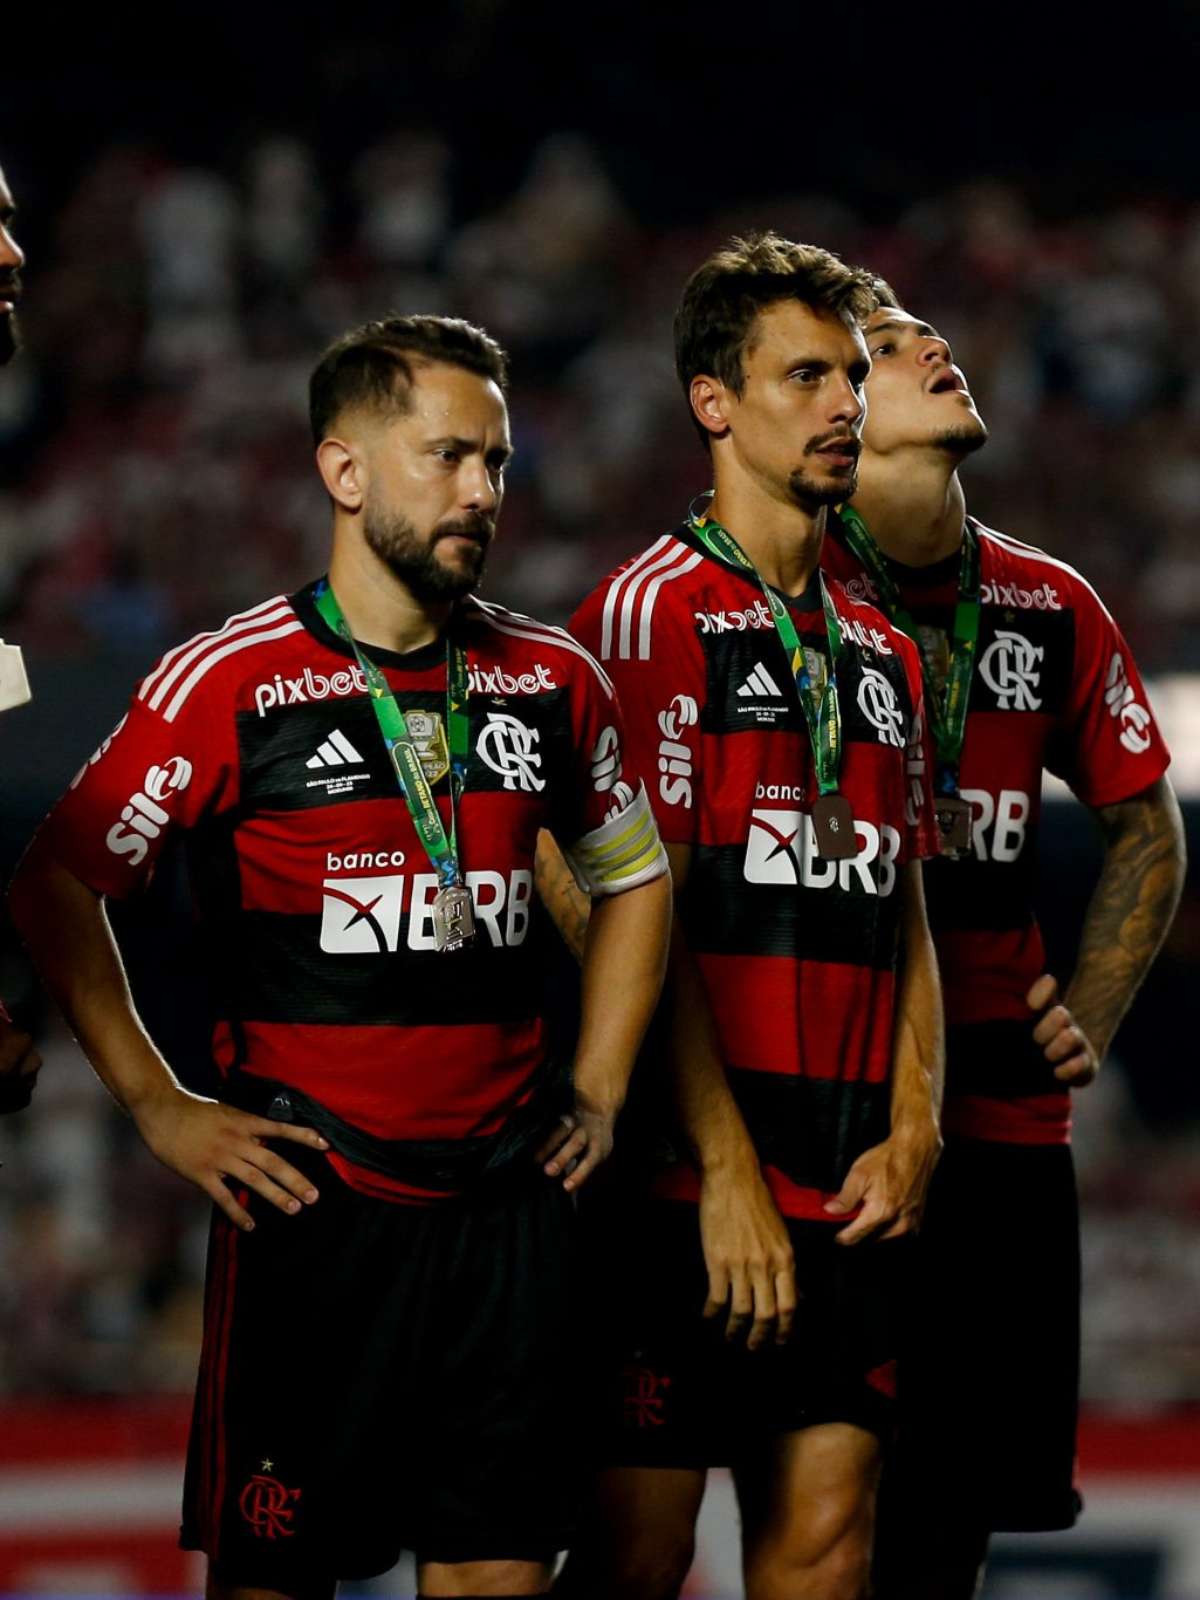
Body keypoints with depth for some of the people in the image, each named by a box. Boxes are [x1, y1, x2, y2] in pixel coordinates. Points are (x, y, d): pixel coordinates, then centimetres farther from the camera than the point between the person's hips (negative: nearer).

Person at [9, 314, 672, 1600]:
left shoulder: (551, 679, 9)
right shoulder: (231, 683, -4)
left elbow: (632, 876, 25)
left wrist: (599, 1092, 15)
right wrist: (156, 1107, -4)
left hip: (509, 1199, 4)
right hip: (311, 1199, -4)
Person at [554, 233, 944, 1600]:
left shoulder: (880, 653, 18)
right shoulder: (652, 614, -5)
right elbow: (641, 920, -11)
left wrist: (910, 1134, 4)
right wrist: (728, 1174, -15)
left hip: (851, 1198, 7)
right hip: (695, 1184, -7)